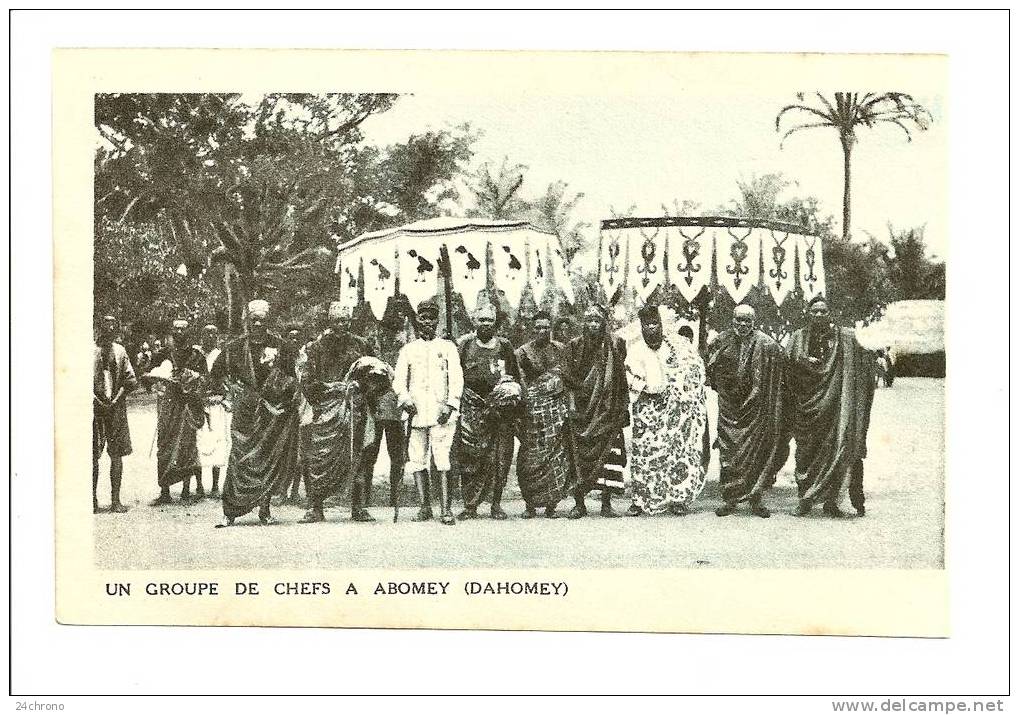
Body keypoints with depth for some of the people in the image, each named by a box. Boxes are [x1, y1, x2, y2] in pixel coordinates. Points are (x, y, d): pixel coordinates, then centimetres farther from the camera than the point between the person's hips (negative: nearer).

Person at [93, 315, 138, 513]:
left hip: (116, 406, 3)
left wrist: (116, 399, -5)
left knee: (117, 454, 1)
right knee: (93, 455, -1)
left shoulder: (119, 350, 12)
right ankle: (93, 500, 5)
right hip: (95, 406, -3)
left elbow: (130, 380, 9)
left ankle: (115, 500, 5)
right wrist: (96, 400, -11)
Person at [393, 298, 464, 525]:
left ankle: (446, 509, -12)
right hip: (416, 413, 2)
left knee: (443, 460, -11)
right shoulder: (408, 350, 16)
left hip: (441, 413, -2)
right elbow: (399, 379, 9)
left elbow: (456, 378, 4)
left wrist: (450, 405, -9)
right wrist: (404, 399, -10)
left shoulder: (448, 347, 12)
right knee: (417, 460, 0)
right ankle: (424, 507, 8)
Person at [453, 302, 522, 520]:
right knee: (469, 457, -7)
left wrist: (513, 392, 2)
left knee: (499, 457, -3)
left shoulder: (505, 346, 12)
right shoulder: (463, 345, 7)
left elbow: (515, 378, 18)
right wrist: (464, 392, -3)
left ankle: (496, 504, 4)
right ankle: (470, 505, -3)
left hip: (499, 411, 1)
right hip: (470, 410, -1)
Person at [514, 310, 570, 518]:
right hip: (533, 406, -1)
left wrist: (567, 405, 5)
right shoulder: (523, 352, 5)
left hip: (557, 405, 2)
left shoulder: (560, 349, 11)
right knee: (531, 453, -5)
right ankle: (530, 504, 2)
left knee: (556, 453, -4)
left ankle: (551, 504, 0)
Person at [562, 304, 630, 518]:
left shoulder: (616, 345, 7)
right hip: (581, 410, 0)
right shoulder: (575, 345, 8)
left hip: (609, 410, 0)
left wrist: (624, 406, 2)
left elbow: (623, 379, 7)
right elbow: (567, 376, 6)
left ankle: (606, 503, 0)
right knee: (580, 452, -5)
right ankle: (579, 504, 1)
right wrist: (583, 388, -8)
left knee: (609, 451, -6)